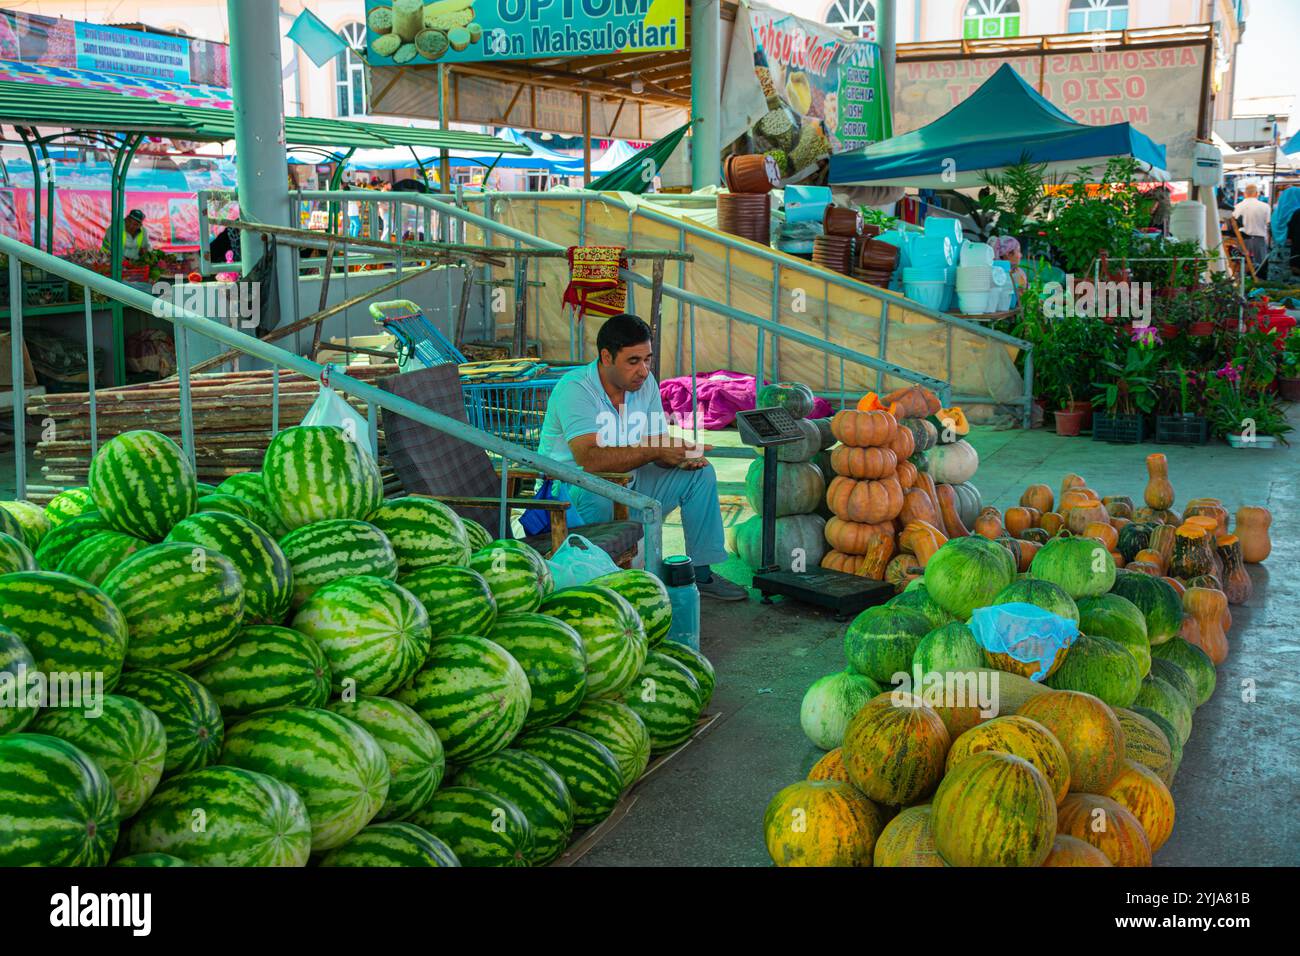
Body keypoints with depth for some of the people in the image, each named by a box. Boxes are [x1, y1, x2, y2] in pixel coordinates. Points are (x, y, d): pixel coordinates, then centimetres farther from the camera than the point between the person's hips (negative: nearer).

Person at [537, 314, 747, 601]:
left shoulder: (645, 382, -2)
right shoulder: (574, 388, -24)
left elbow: (660, 444, 0)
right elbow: (590, 459, -36)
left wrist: (681, 456, -25)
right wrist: (655, 452, -38)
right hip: (571, 485, -7)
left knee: (700, 474, -1)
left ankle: (701, 573, 6)